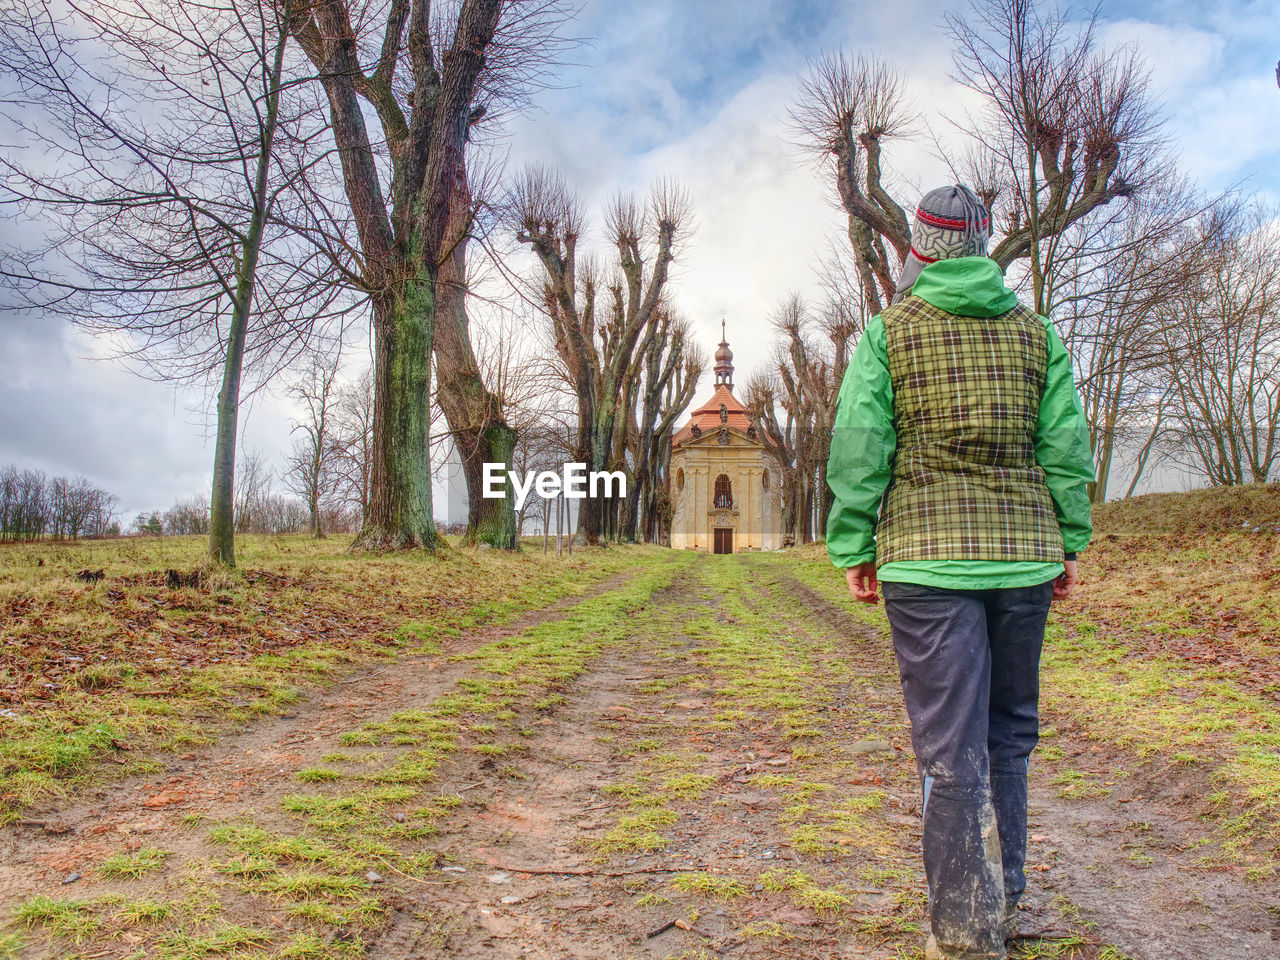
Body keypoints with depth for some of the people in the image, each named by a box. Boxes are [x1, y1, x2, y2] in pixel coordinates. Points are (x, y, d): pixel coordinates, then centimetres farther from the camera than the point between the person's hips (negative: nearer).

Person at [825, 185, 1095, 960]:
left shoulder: (888, 332, 1)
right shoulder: (1035, 332, 9)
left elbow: (858, 452, -4)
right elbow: (1067, 447, 7)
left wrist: (853, 550, 2)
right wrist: (1069, 544, 14)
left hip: (926, 558, -3)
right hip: (1023, 554, 4)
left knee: (952, 747, 0)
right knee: (1009, 734, 17)